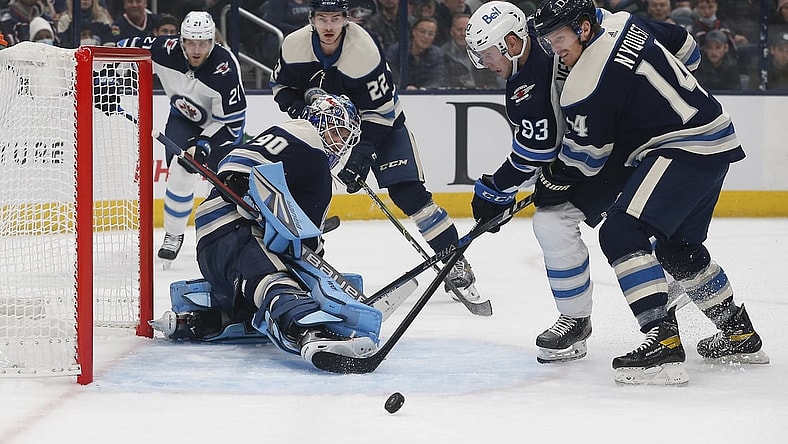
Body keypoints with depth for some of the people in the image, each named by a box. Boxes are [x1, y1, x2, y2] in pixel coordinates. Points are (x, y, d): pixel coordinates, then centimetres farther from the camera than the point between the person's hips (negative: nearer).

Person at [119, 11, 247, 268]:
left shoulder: (225, 68, -34)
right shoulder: (166, 51, -27)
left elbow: (230, 121, -27)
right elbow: (126, 50, -11)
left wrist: (205, 143, -35)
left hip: (220, 123, -2)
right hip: (183, 118, 2)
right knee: (182, 170, -16)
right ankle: (173, 236, 0)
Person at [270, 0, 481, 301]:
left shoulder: (365, 51, -30)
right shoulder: (295, 46, -16)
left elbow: (380, 109, -25)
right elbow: (281, 85, 2)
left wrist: (362, 152, -30)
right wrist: (298, 108, -18)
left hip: (380, 122, -4)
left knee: (407, 192, -14)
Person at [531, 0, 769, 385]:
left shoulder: (590, 77, -17)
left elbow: (585, 154, -9)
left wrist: (552, 183, 9)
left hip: (684, 148, -11)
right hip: (717, 140, 11)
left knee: (621, 233, -19)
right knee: (679, 247, 25)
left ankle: (663, 341, -29)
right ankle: (739, 335, 36)